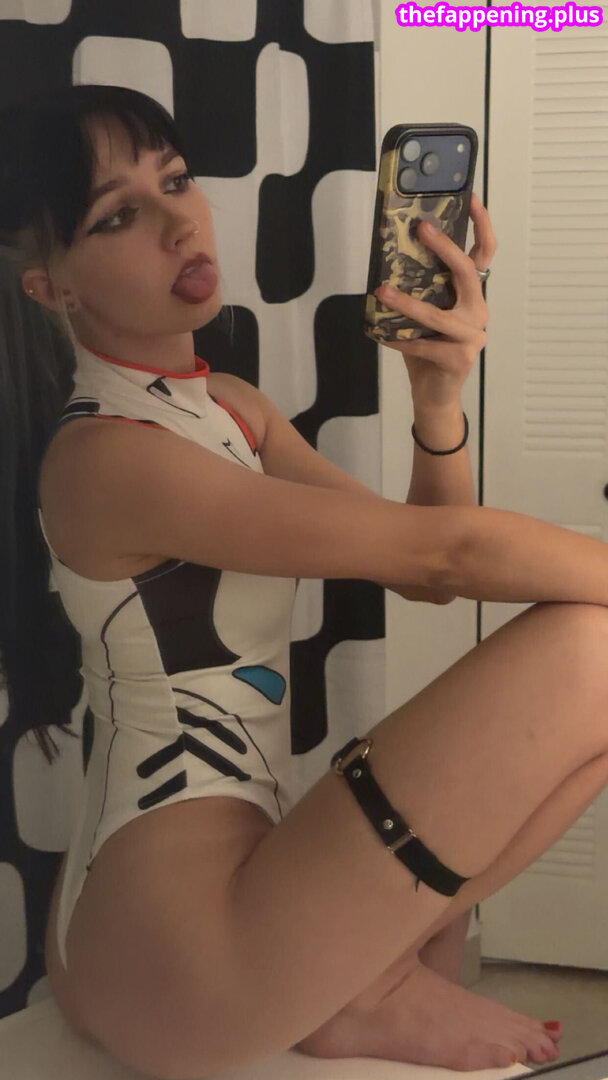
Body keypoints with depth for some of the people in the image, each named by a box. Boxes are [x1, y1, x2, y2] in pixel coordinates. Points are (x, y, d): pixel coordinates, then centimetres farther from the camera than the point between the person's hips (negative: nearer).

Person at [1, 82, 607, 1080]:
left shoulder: (231, 408, 11)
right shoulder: (105, 456, -17)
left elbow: (420, 573, 5)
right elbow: (440, 551, -19)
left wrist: (440, 398, -11)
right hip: (177, 960, -9)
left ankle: (360, 967, 10)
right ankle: (373, 990, -3)